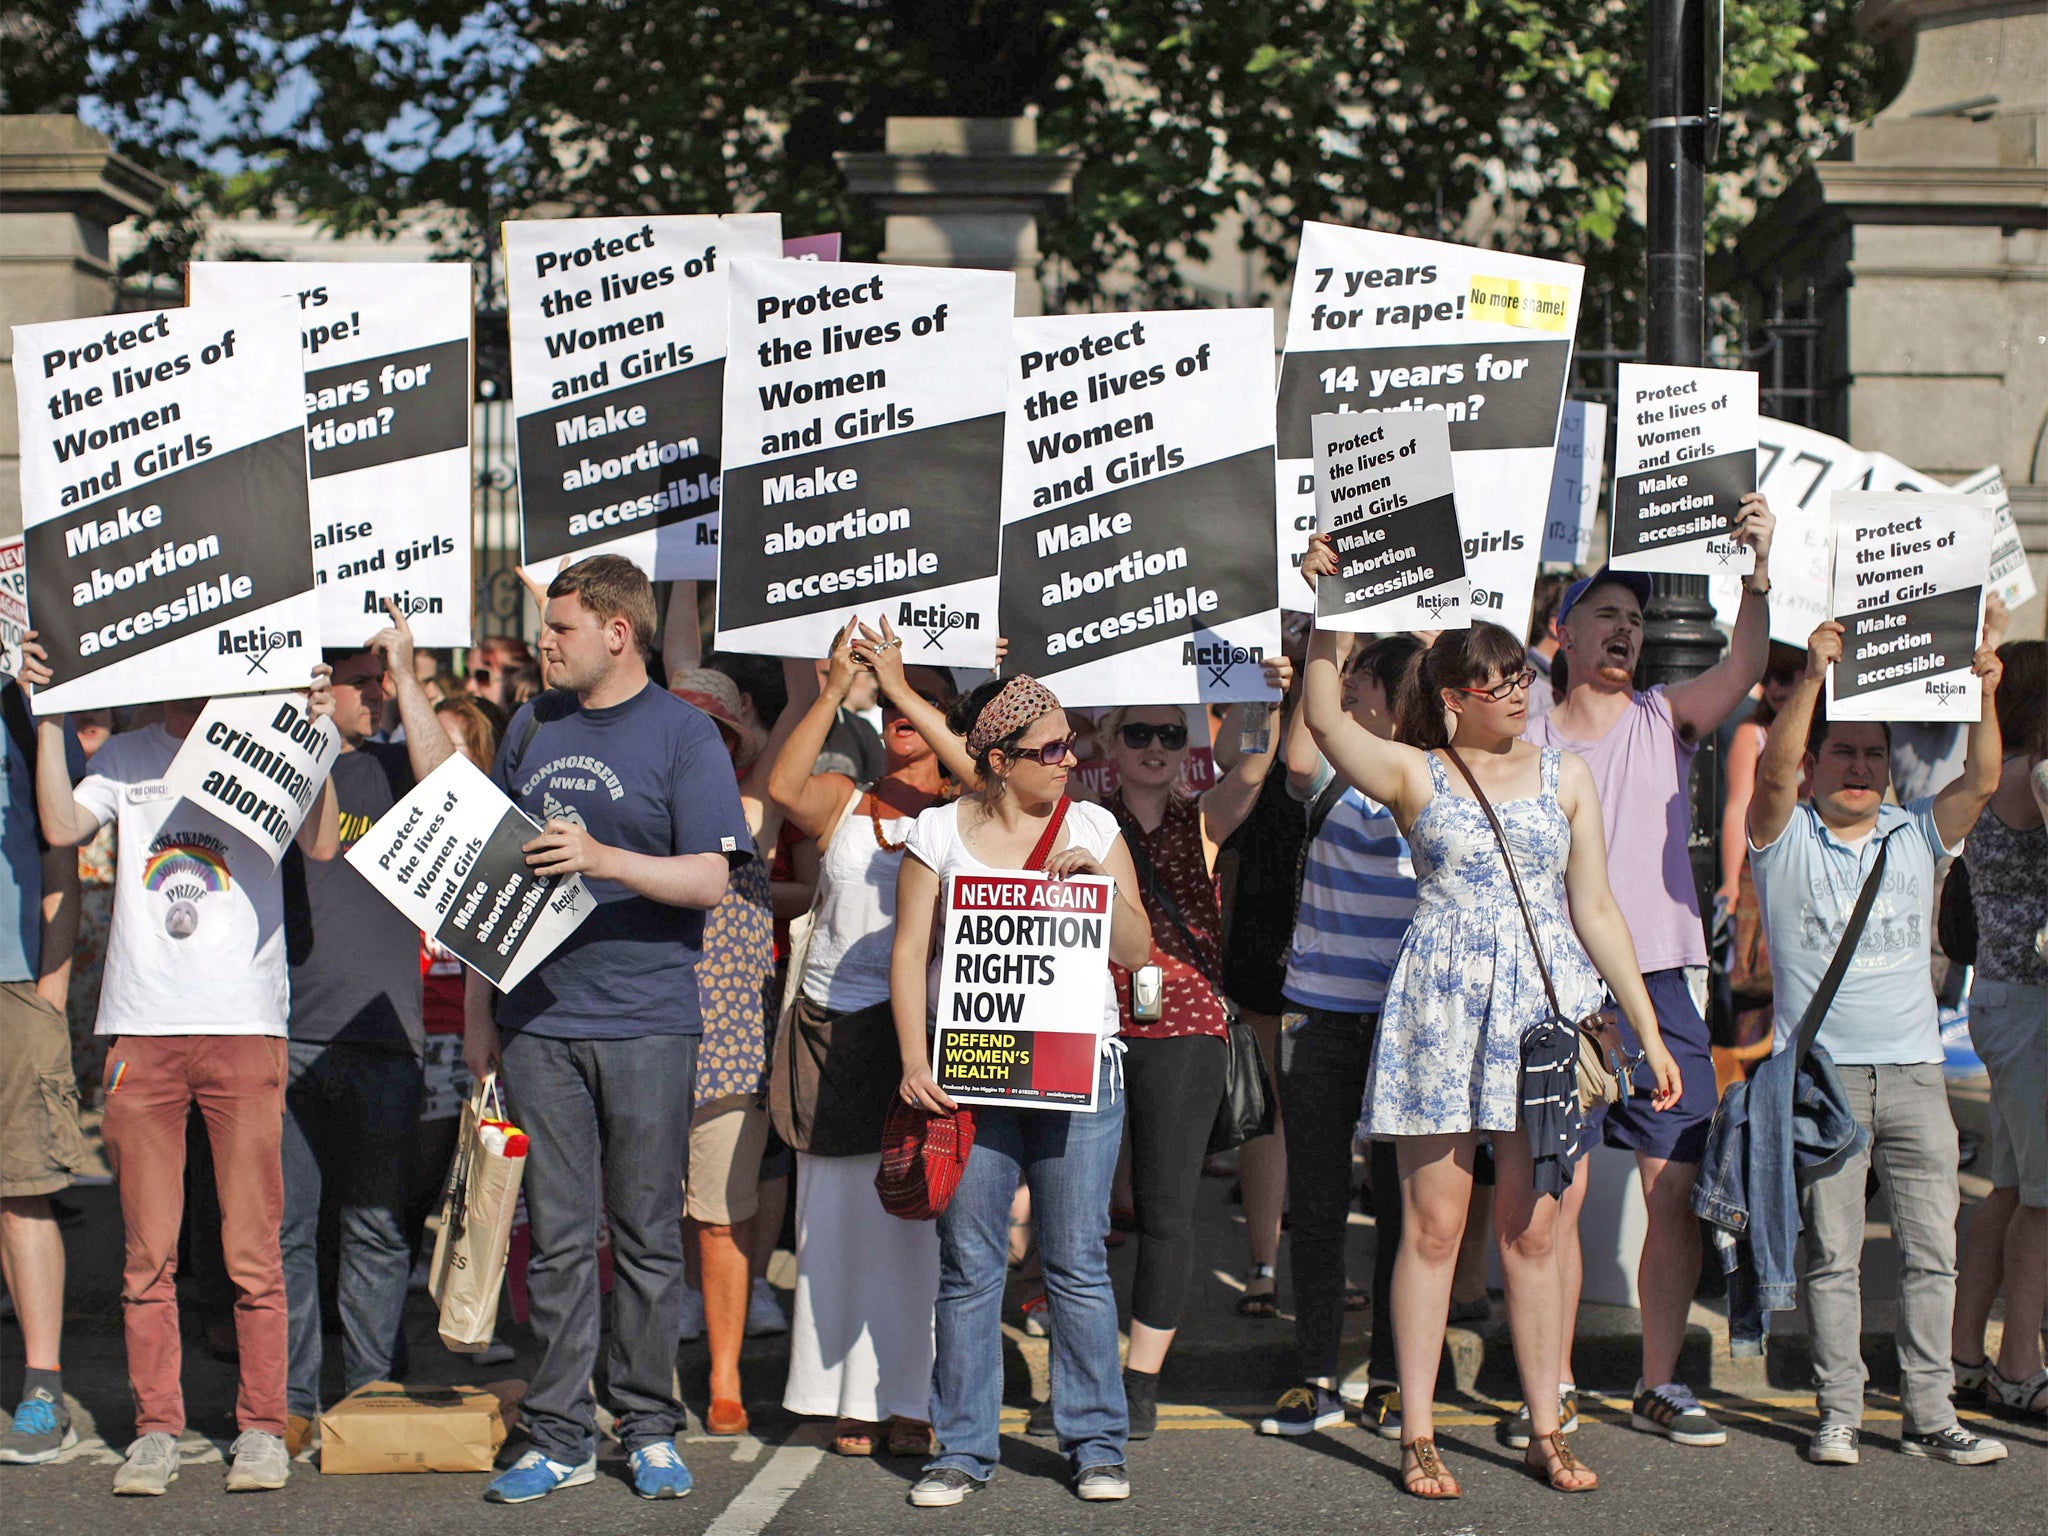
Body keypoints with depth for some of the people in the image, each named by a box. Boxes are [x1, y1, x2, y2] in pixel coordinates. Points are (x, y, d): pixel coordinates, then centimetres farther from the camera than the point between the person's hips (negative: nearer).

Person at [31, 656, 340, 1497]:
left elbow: (321, 846, -6)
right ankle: (156, 1427, 12)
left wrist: (315, 731, -12)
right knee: (148, 1247, 4)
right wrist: (48, 716, 1)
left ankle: (261, 1427, 8)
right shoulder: (125, 757, 14)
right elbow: (61, 826, 0)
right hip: (140, 1025, 2)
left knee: (252, 1246, -1)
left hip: (245, 1023, -2)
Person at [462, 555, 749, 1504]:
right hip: (538, 1019, 4)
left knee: (648, 1237, 3)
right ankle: (558, 1436, 11)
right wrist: (477, 1010, 14)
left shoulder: (683, 734, -1)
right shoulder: (531, 728, 13)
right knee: (556, 1238, 5)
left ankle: (649, 1430, 13)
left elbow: (709, 879, -8)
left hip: (646, 1023, -4)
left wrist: (603, 859, -22)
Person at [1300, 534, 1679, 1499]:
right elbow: (1326, 723, -15)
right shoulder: (1415, 774, 3)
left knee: (1532, 1230, 5)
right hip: (1441, 1006, -2)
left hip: (1544, 1008, 2)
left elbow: (1595, 911, 11)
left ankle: (1546, 1431, 12)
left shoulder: (1564, 776, 11)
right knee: (1433, 1225, -1)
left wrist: (1649, 1030, 8)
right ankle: (1417, 1436, 6)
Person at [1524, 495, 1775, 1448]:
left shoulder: (1665, 718, 6)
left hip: (1660, 985, 1)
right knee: (1556, 1195, -1)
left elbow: (1744, 666, -10)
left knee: (1676, 1190, 1)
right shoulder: (1526, 742, 7)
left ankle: (1659, 1384, 12)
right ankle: (1554, 1386, 8)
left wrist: (1760, 569, -23)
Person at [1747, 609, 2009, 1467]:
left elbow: (1981, 782, -2)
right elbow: (1774, 768, -15)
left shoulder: (1916, 835, 12)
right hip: (1821, 1071, -3)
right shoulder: (1786, 837, 3)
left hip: (1913, 1068, 3)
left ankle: (1928, 1413, 7)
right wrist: (1813, 676, -25)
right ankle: (1839, 1412, 5)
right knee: (1832, 1251, 0)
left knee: (1931, 1248, 2)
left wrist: (1984, 693, -15)